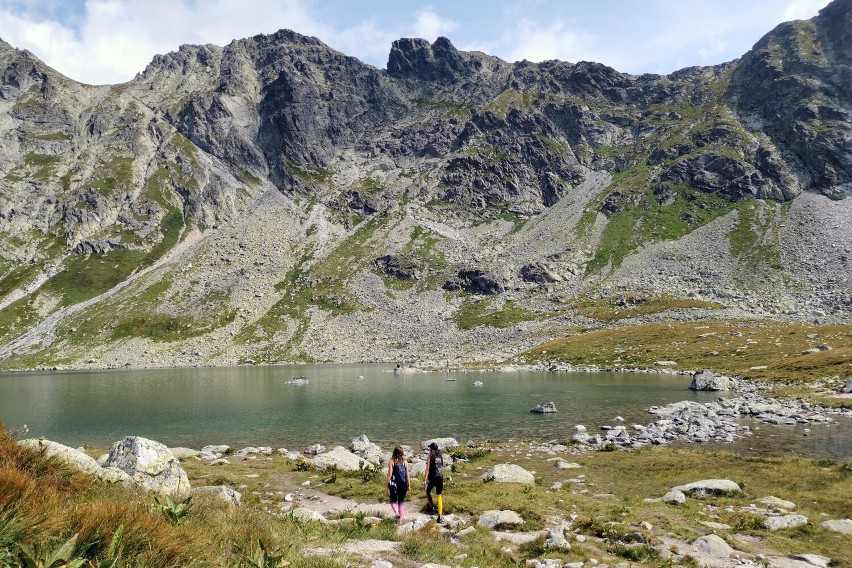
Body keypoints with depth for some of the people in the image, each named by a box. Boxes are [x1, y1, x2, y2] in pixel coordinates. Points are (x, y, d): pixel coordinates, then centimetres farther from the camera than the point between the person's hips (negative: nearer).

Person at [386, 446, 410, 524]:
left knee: (393, 501, 14)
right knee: (401, 503, 15)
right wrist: (409, 485, 11)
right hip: (403, 484, 2)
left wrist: (388, 486, -5)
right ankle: (400, 520, 12)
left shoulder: (391, 462, -7)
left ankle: (397, 513, -13)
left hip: (394, 484, -2)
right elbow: (407, 475, 2)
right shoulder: (405, 462, 0)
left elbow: (390, 475, -9)